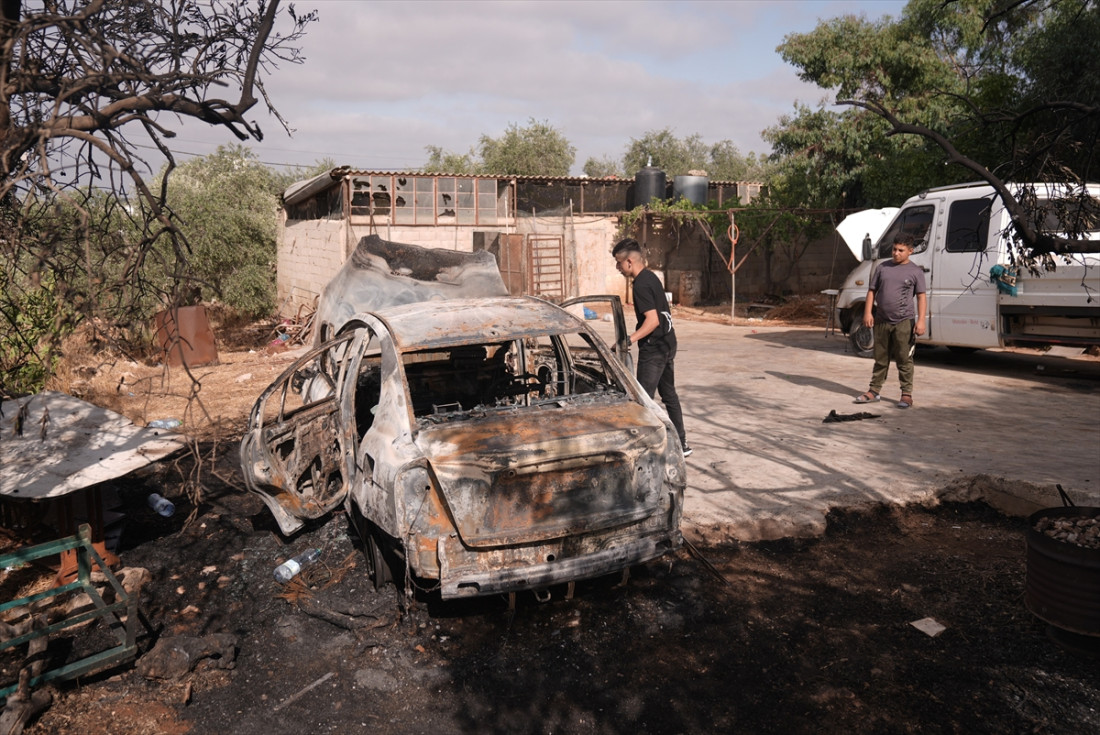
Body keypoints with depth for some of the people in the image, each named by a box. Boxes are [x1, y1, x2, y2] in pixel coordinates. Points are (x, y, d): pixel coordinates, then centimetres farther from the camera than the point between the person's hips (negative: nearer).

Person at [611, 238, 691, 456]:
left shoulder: (641, 284, -18)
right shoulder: (652, 277, 12)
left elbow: (652, 320, -25)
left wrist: (629, 340, -27)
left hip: (654, 348, -10)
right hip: (668, 344, 10)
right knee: (669, 394, 17)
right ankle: (681, 444, 23)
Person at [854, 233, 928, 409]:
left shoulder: (915, 271, 1)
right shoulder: (883, 268, 10)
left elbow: (922, 296, -2)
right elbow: (872, 291, 12)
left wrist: (921, 320, -10)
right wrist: (868, 312, 1)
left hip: (904, 322, -4)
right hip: (882, 321, 4)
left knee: (904, 360, 0)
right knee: (880, 359, 12)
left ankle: (907, 394, 8)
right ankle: (874, 391, 20)